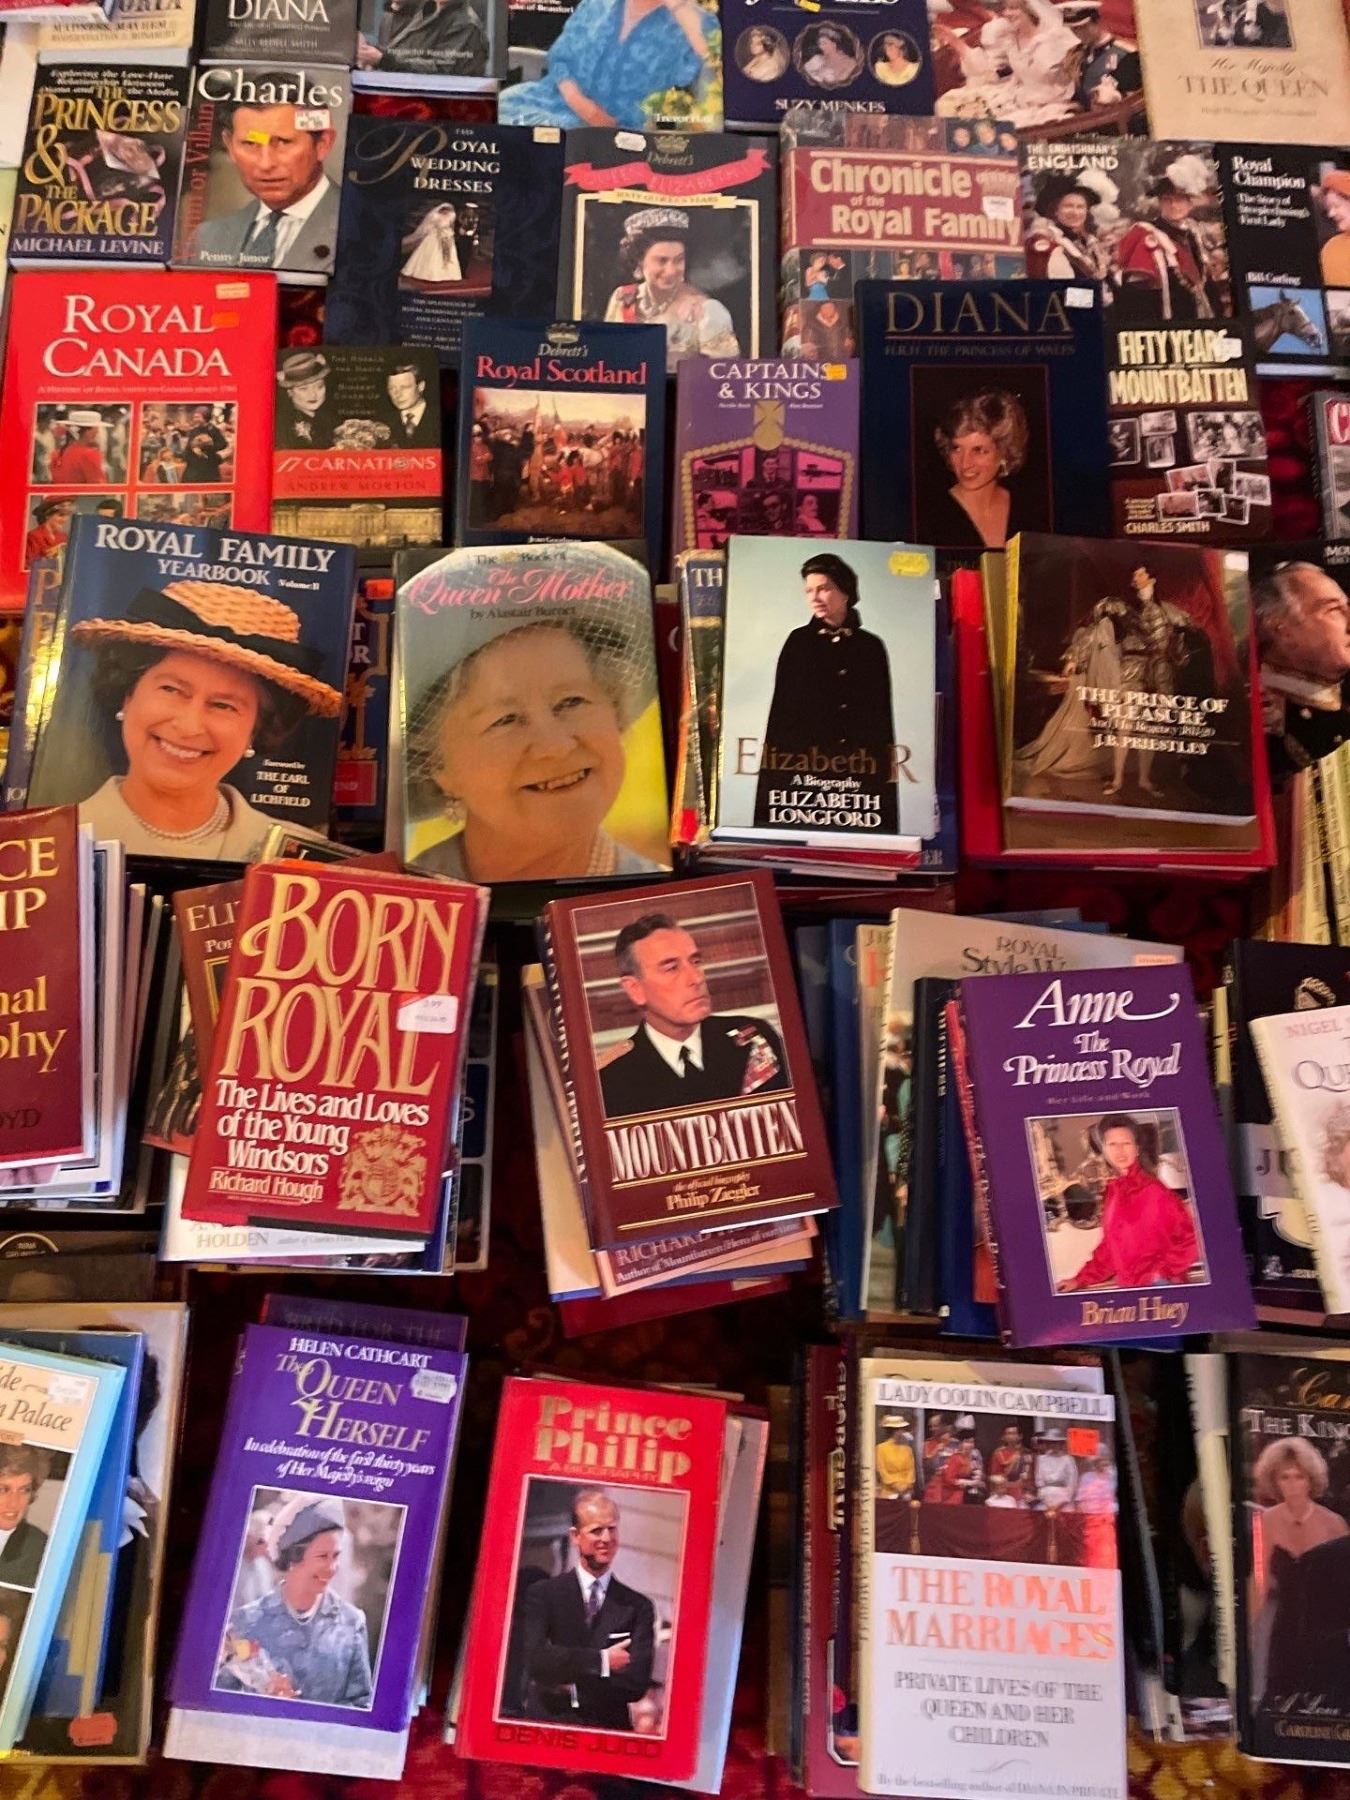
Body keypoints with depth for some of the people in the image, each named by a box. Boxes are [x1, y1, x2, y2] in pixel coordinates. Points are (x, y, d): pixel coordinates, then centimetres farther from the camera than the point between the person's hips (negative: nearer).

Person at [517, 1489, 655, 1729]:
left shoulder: (638, 1607, 5)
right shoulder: (542, 1594, 3)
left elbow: (637, 1682, -3)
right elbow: (535, 1660, -10)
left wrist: (570, 1687, -6)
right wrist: (601, 1660, -10)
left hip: (608, 1732, 0)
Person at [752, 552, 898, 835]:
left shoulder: (872, 647, 11)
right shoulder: (798, 642, 7)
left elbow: (883, 713, 13)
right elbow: (781, 707, 4)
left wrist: (887, 767, 7)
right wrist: (776, 763, -4)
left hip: (863, 769, 2)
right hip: (803, 765, -1)